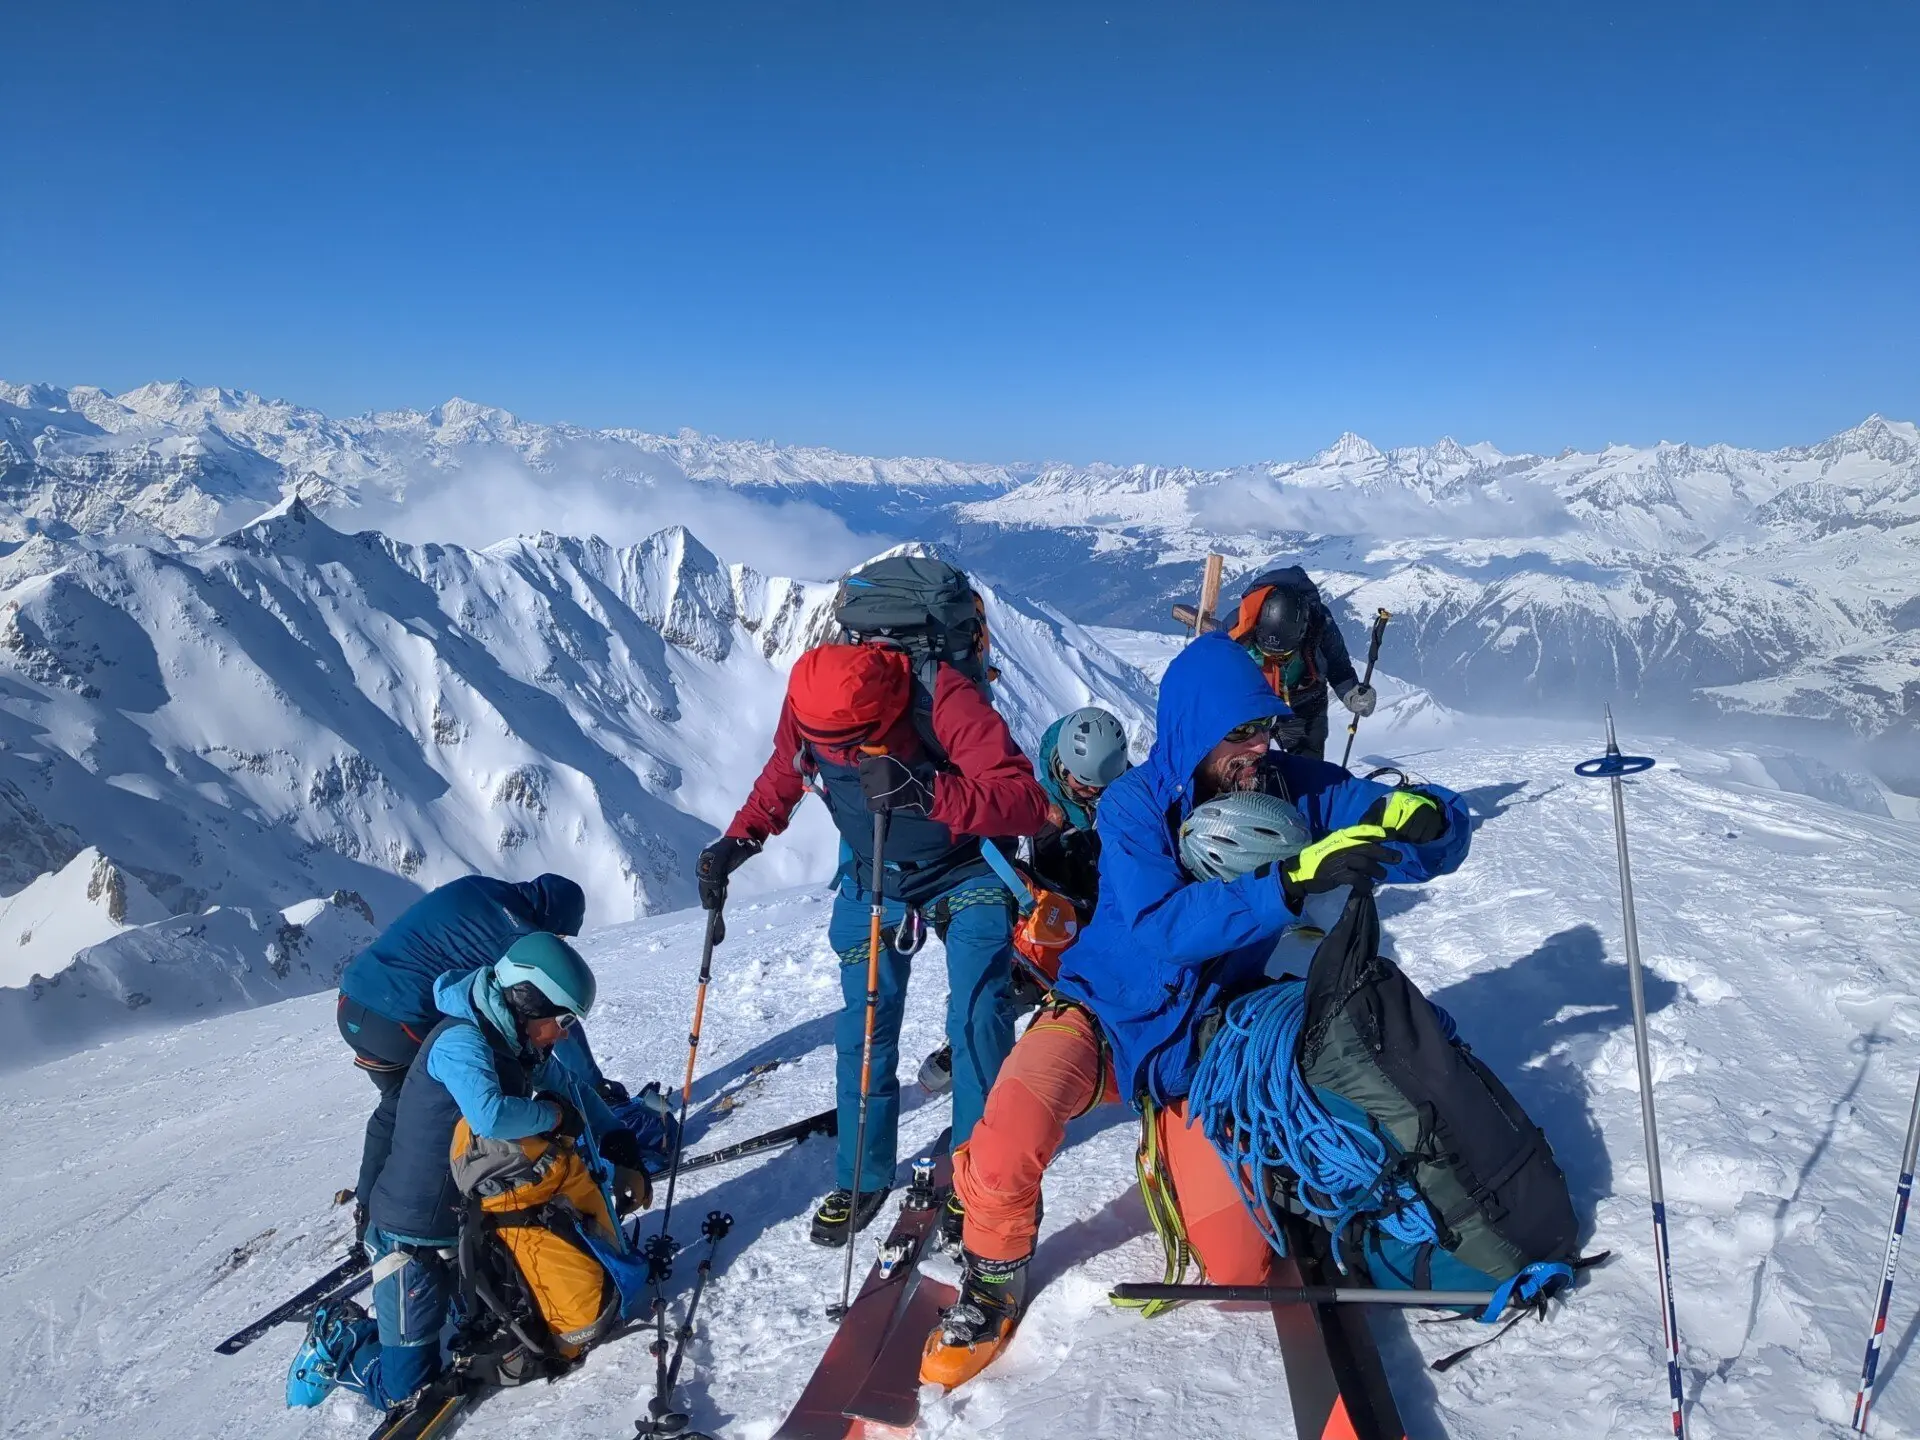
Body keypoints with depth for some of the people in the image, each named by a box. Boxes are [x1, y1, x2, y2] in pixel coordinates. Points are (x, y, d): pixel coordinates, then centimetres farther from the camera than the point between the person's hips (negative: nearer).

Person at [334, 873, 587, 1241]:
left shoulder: (477, 890, 12)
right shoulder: (518, 934, -11)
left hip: (352, 1005, 8)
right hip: (401, 1022, -8)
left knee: (396, 1104, 28)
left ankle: (369, 1216, 39)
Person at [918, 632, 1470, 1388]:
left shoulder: (1296, 789, -13)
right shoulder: (1134, 804, -20)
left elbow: (1438, 840, -12)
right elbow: (1162, 929, -33)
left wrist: (1423, 816, -37)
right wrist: (1287, 885, -44)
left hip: (1207, 1042, 3)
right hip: (1108, 1015, -3)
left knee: (1239, 1265, 1)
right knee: (1006, 1154, -30)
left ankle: (1170, 1148, 32)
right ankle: (991, 1290, 4)